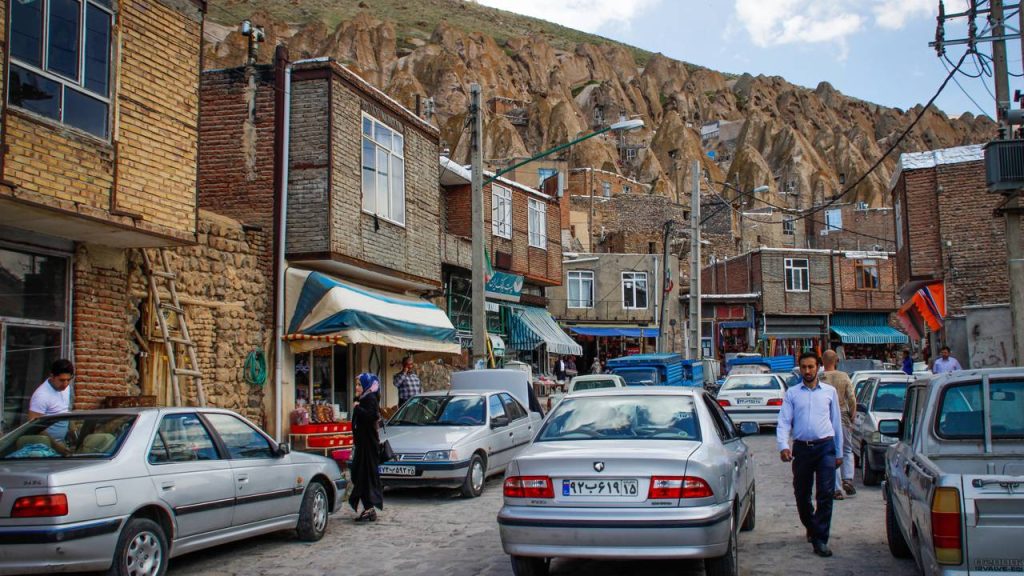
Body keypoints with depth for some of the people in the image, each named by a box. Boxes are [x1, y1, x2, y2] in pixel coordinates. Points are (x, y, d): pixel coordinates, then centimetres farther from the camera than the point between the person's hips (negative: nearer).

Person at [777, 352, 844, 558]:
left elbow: (837, 422, 14)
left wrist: (839, 452, 13)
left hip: (825, 447, -1)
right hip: (801, 448, 1)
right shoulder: (792, 393, 8)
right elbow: (783, 422, 1)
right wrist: (783, 446, -15)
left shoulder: (829, 391, 10)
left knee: (825, 494, -9)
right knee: (801, 495, 10)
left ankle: (820, 540, -6)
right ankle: (811, 528, 35)